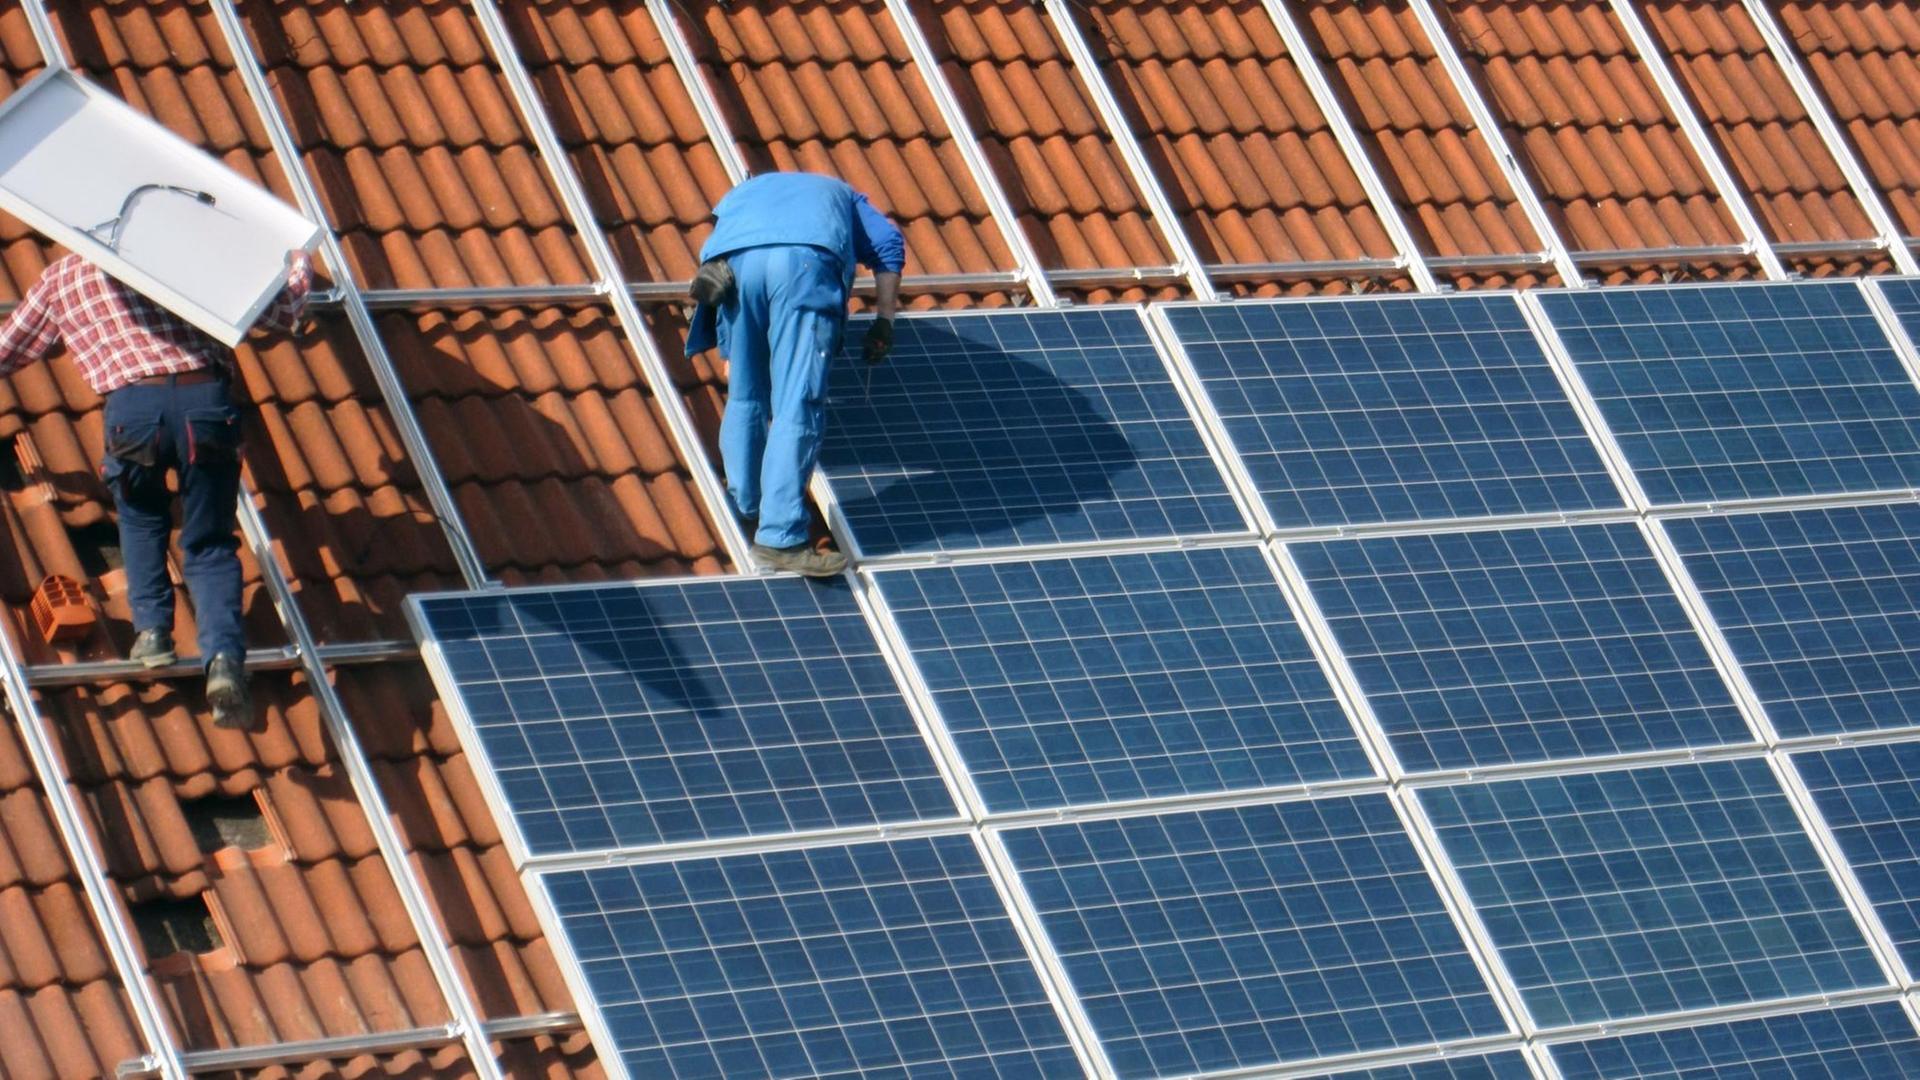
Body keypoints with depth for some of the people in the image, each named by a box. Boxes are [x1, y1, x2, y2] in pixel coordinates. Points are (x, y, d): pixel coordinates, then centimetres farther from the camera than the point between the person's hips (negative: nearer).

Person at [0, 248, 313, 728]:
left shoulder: (62, 276, 24)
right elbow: (284, 310, 29)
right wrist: (299, 263, 49)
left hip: (134, 404, -1)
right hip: (206, 399, 1)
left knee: (141, 516, 30)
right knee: (209, 545, 11)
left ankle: (152, 630, 15)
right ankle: (224, 657, -11)